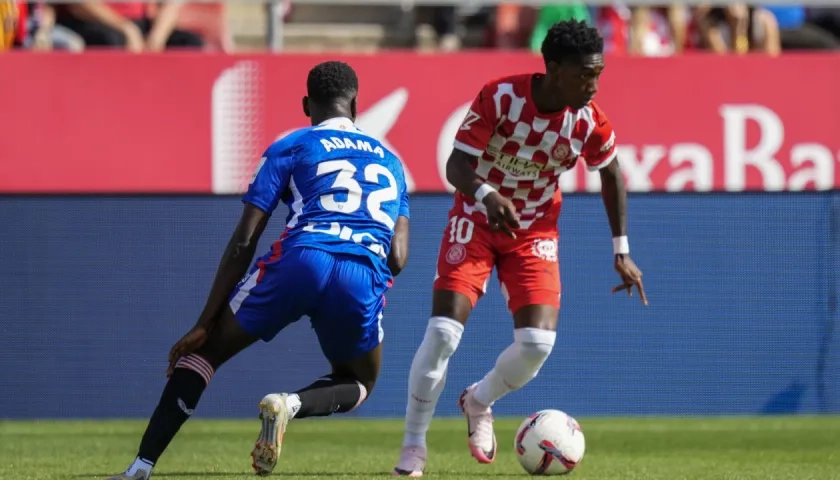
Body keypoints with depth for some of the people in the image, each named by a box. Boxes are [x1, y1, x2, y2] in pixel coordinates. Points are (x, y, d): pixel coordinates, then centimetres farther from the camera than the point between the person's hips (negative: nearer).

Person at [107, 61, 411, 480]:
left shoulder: (291, 147, 18)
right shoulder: (389, 161, 29)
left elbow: (244, 241, 10)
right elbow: (397, 258, 17)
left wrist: (205, 324, 11)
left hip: (300, 261, -1)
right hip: (365, 279, 2)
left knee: (203, 350, 18)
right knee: (359, 384, 29)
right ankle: (290, 404, -6)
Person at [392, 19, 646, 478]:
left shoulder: (590, 121, -15)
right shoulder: (499, 98, -24)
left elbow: (611, 174, 5)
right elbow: (456, 165, -24)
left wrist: (621, 252, 6)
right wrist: (486, 194, -47)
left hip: (534, 231, 3)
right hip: (477, 218, -3)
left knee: (538, 341, -14)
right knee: (443, 331, -16)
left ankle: (479, 402, 20)